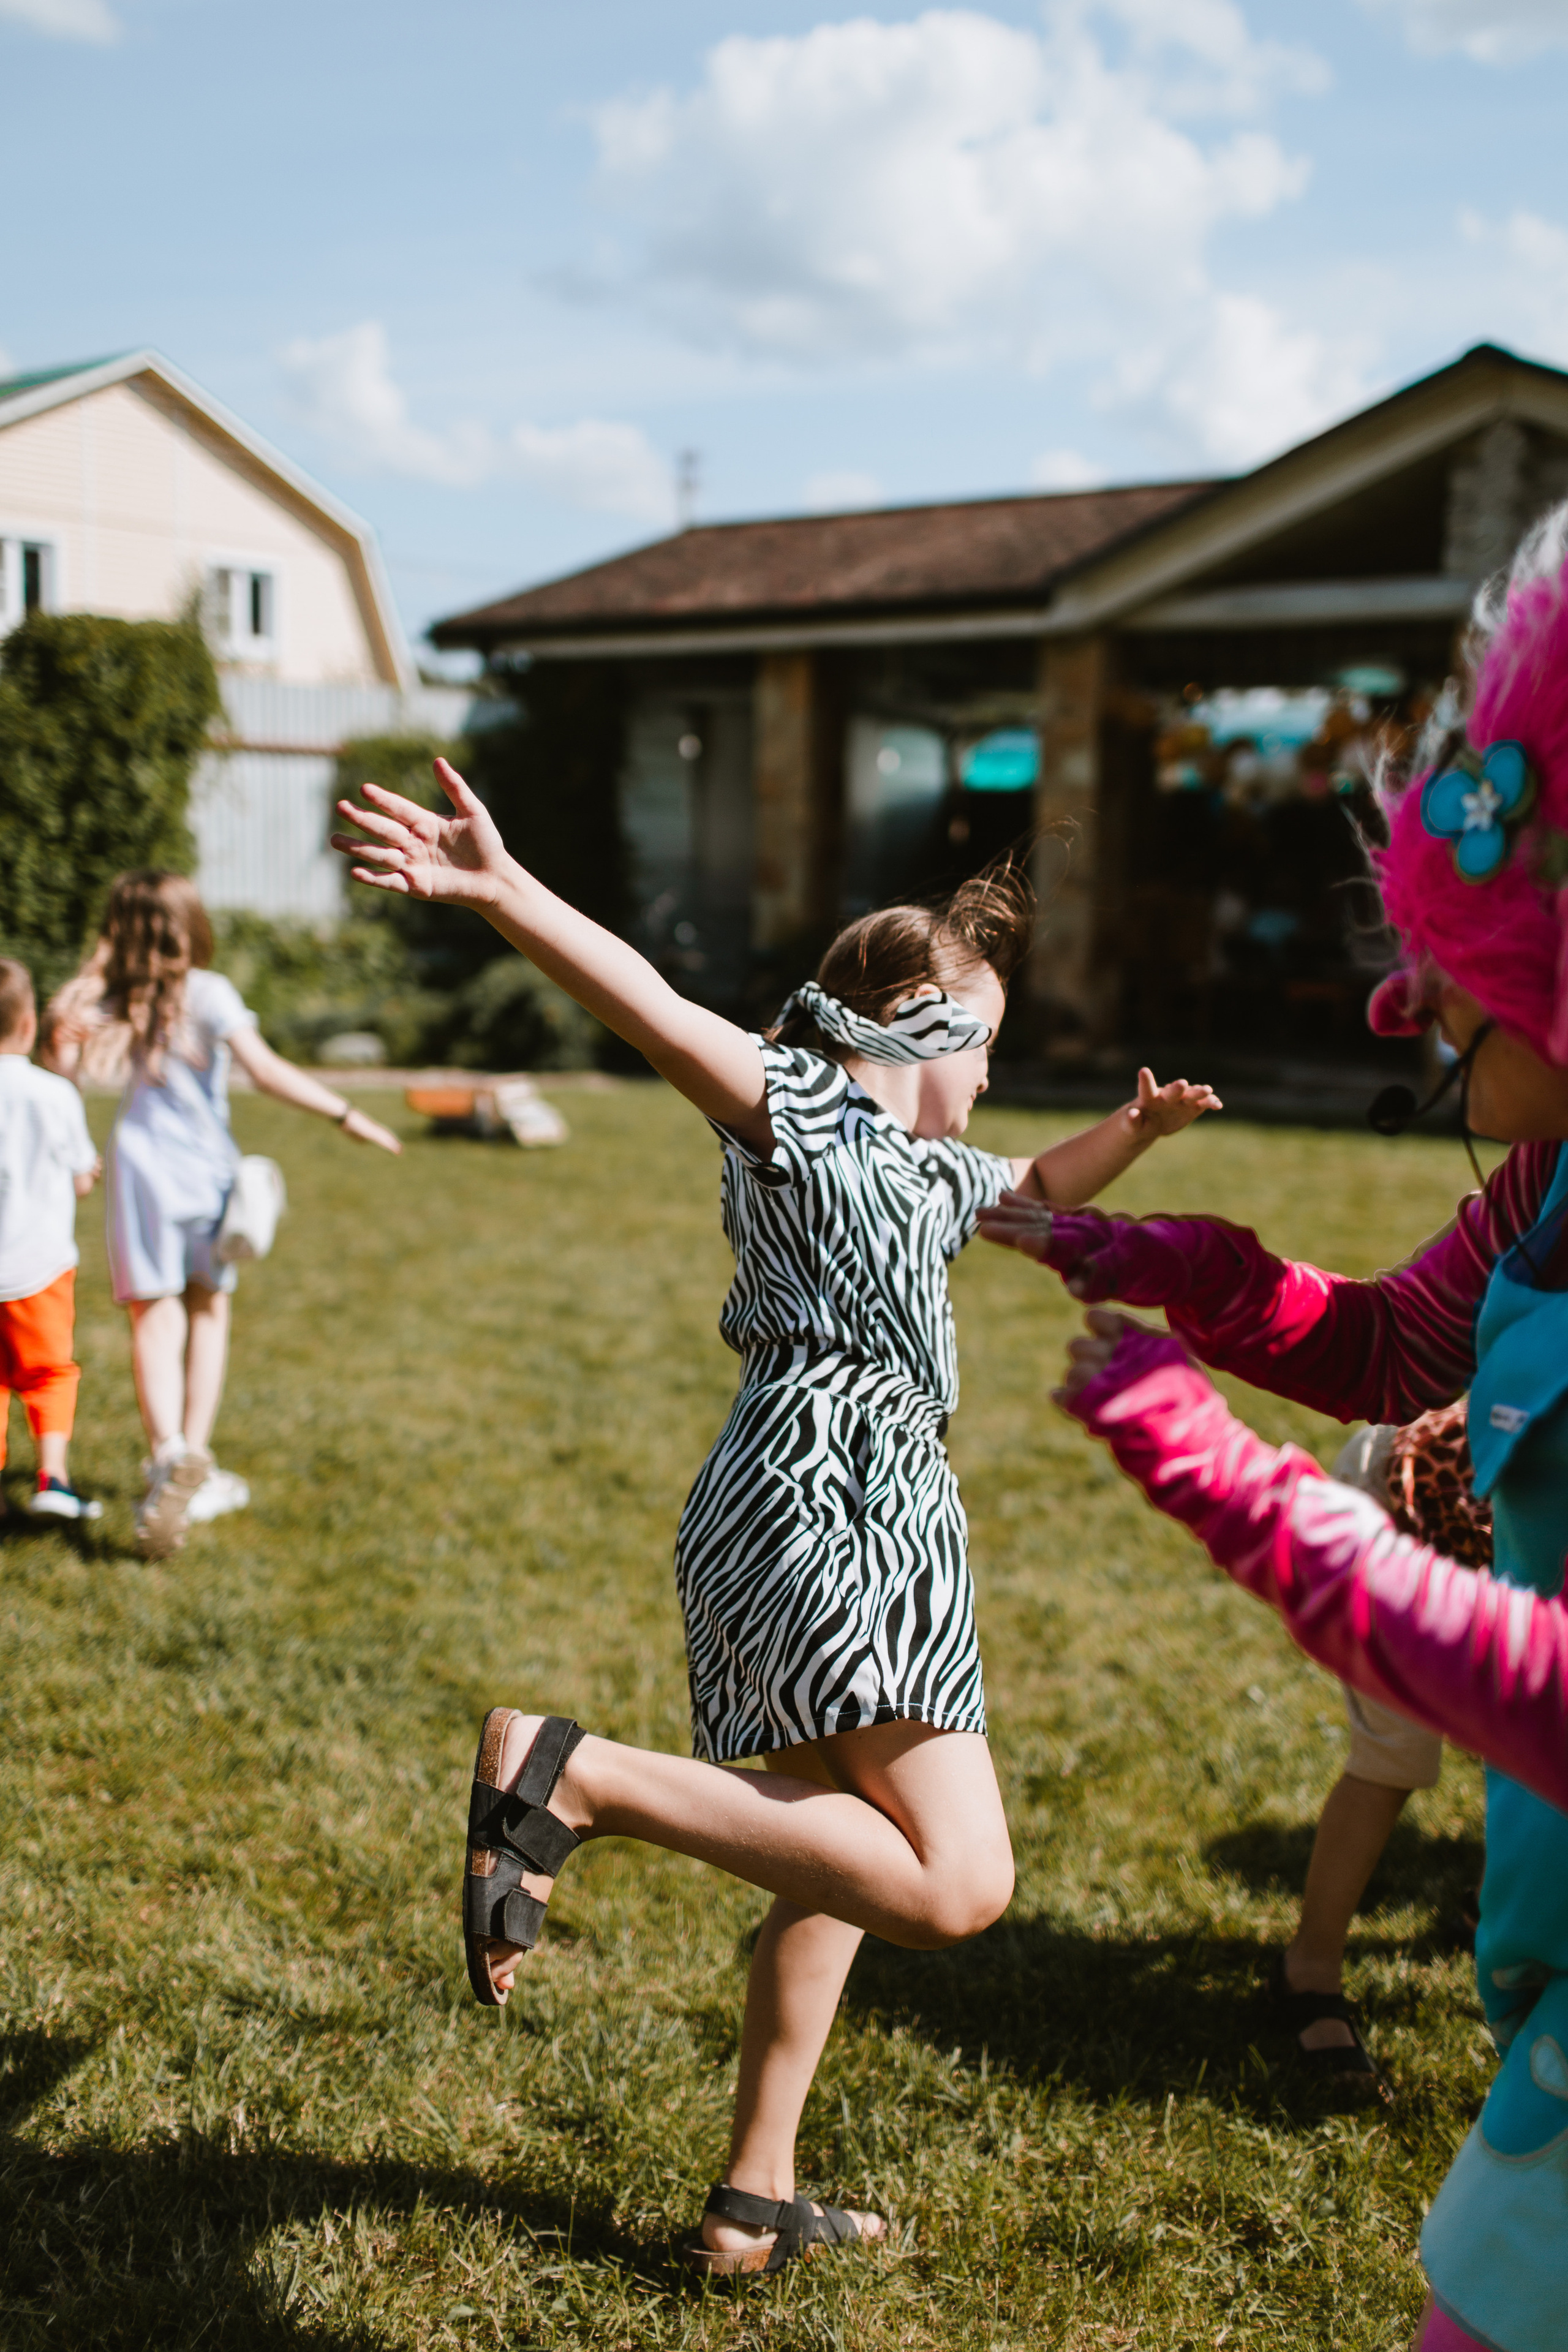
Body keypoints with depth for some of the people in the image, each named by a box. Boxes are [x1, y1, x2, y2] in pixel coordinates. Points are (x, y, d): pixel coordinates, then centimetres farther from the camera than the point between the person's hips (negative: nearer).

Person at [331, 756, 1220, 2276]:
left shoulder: (920, 1165, 22)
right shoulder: (801, 1110, -5)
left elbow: (1041, 1191, 40)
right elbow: (661, 1014, -22)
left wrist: (1132, 1132, 20)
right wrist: (499, 893, -38)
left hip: (846, 1520, 11)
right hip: (830, 1509, -11)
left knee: (854, 1858, 20)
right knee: (955, 1883, -19)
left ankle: (754, 2199, 29)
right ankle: (575, 1775, -21)